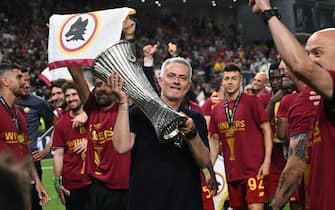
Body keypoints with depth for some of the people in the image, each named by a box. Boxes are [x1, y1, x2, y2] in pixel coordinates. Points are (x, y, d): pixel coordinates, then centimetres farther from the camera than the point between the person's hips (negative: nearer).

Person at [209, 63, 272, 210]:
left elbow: (267, 130, -4)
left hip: (254, 169, -5)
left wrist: (267, 161, -12)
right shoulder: (217, 109, 11)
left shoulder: (251, 101, -3)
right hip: (232, 172, 5)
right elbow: (215, 140, 16)